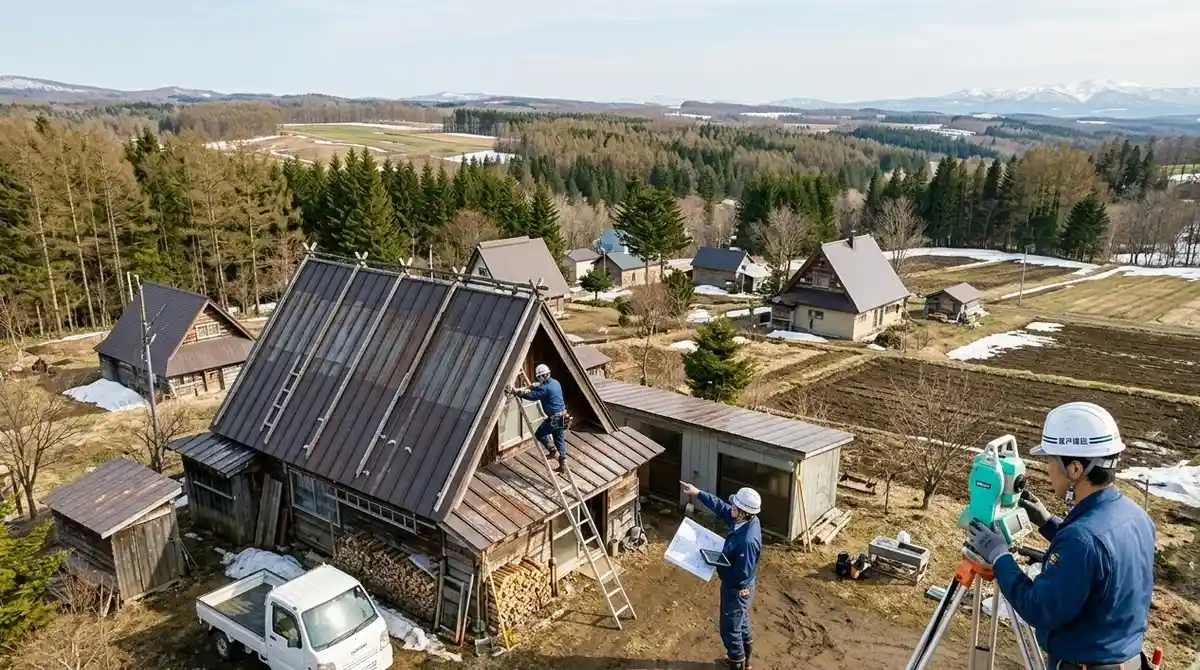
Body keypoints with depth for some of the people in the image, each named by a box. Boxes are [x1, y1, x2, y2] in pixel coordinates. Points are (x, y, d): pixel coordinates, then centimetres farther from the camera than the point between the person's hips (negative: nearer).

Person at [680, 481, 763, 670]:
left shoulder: (748, 540, -38)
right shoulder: (746, 519, -12)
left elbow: (742, 574, -31)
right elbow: (720, 506, 4)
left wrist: (717, 564, -19)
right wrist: (698, 493, 4)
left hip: (737, 589, -9)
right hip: (738, 587, 9)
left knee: (730, 629, 11)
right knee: (741, 623, 27)